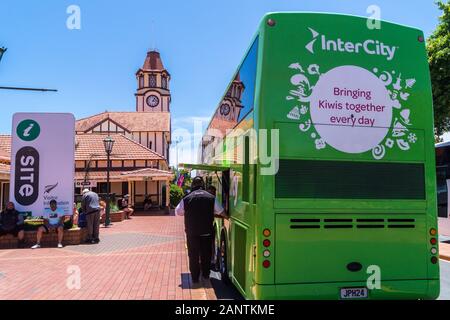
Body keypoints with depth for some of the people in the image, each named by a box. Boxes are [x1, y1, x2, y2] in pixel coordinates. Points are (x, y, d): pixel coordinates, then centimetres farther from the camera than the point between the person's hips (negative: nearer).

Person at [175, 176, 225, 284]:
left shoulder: (187, 198, -7)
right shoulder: (211, 198, -5)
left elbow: (177, 212, 5)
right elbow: (221, 212, 4)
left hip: (192, 232, -1)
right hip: (207, 232, 1)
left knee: (193, 255, 10)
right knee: (206, 254, 17)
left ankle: (195, 277, 15)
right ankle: (206, 274, 29)